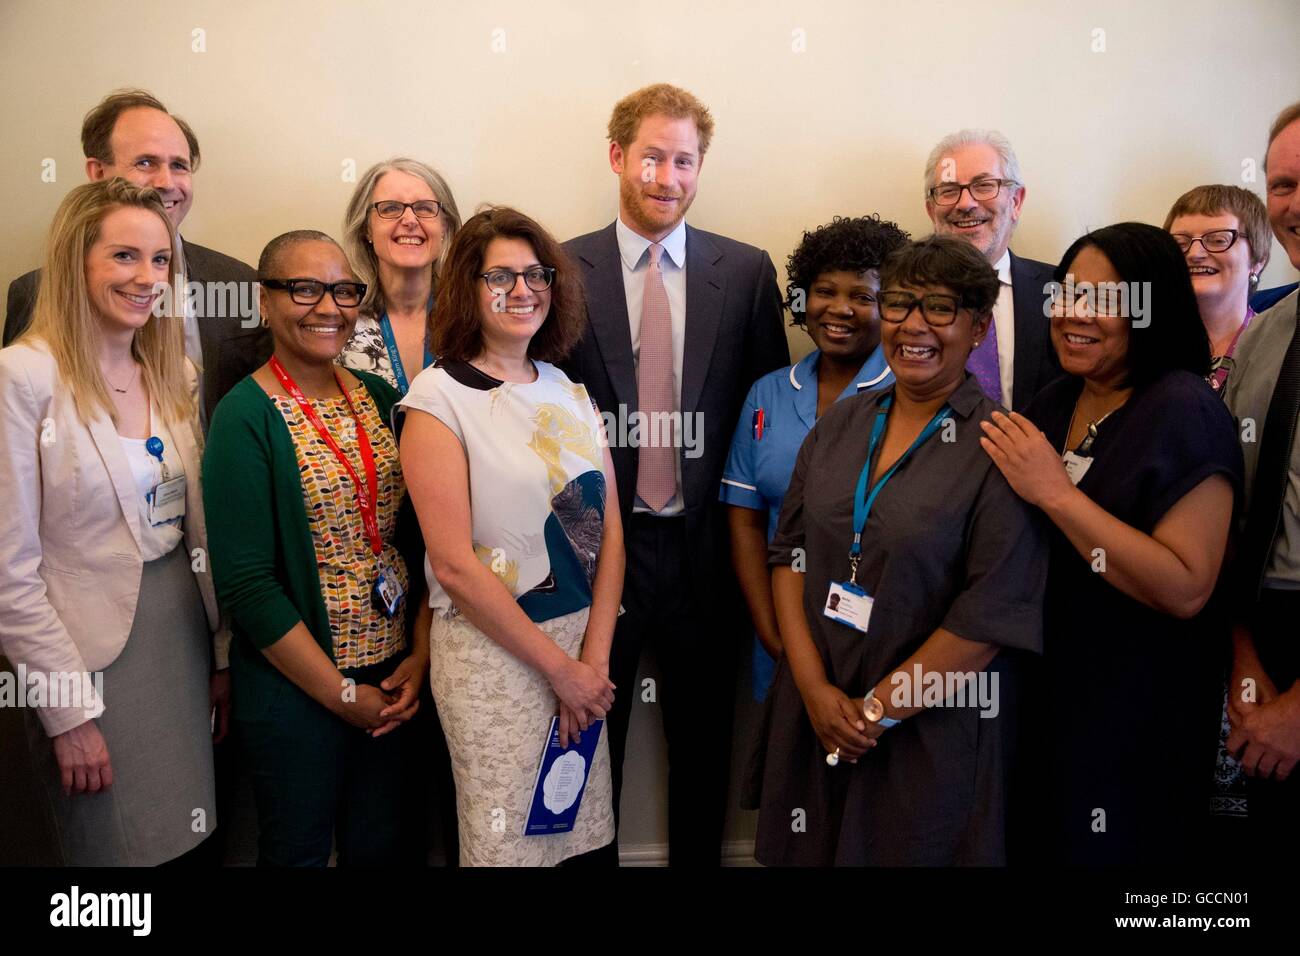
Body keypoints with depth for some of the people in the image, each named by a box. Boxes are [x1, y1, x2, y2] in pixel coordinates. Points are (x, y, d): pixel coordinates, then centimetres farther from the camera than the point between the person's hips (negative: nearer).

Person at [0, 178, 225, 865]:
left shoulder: (177, 376, 6)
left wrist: (225, 659, 8)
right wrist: (68, 712, -13)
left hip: (185, 638, 6)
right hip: (91, 656, -6)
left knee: (189, 843, 16)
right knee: (117, 846, 10)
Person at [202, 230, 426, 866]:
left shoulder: (381, 399, 3)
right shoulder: (246, 418, -12)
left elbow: (418, 537, 6)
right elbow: (246, 585, -15)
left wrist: (420, 656, -4)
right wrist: (342, 694, -14)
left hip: (395, 677, 4)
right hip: (296, 689, -4)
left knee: (382, 846, 17)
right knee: (299, 852, 14)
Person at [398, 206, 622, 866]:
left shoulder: (572, 395, 8)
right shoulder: (439, 398, -9)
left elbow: (609, 531, 4)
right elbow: (454, 565, -15)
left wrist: (593, 658, -6)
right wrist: (559, 667, -12)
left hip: (584, 651, 5)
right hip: (491, 654, -5)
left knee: (579, 836, 15)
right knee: (507, 843, 8)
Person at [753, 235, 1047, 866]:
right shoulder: (840, 424, 4)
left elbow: (992, 615, -17)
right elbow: (789, 553, 3)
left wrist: (877, 711, -12)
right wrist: (815, 687, -7)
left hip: (930, 736, -4)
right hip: (812, 718, 5)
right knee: (810, 850, 18)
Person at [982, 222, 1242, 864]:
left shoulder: (1185, 411, -18)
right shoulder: (1055, 402, 4)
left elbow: (1186, 589, -26)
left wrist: (1057, 494, -28)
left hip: (1136, 711, -6)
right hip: (1044, 690, 7)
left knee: (1107, 847, 12)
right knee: (1046, 841, 22)